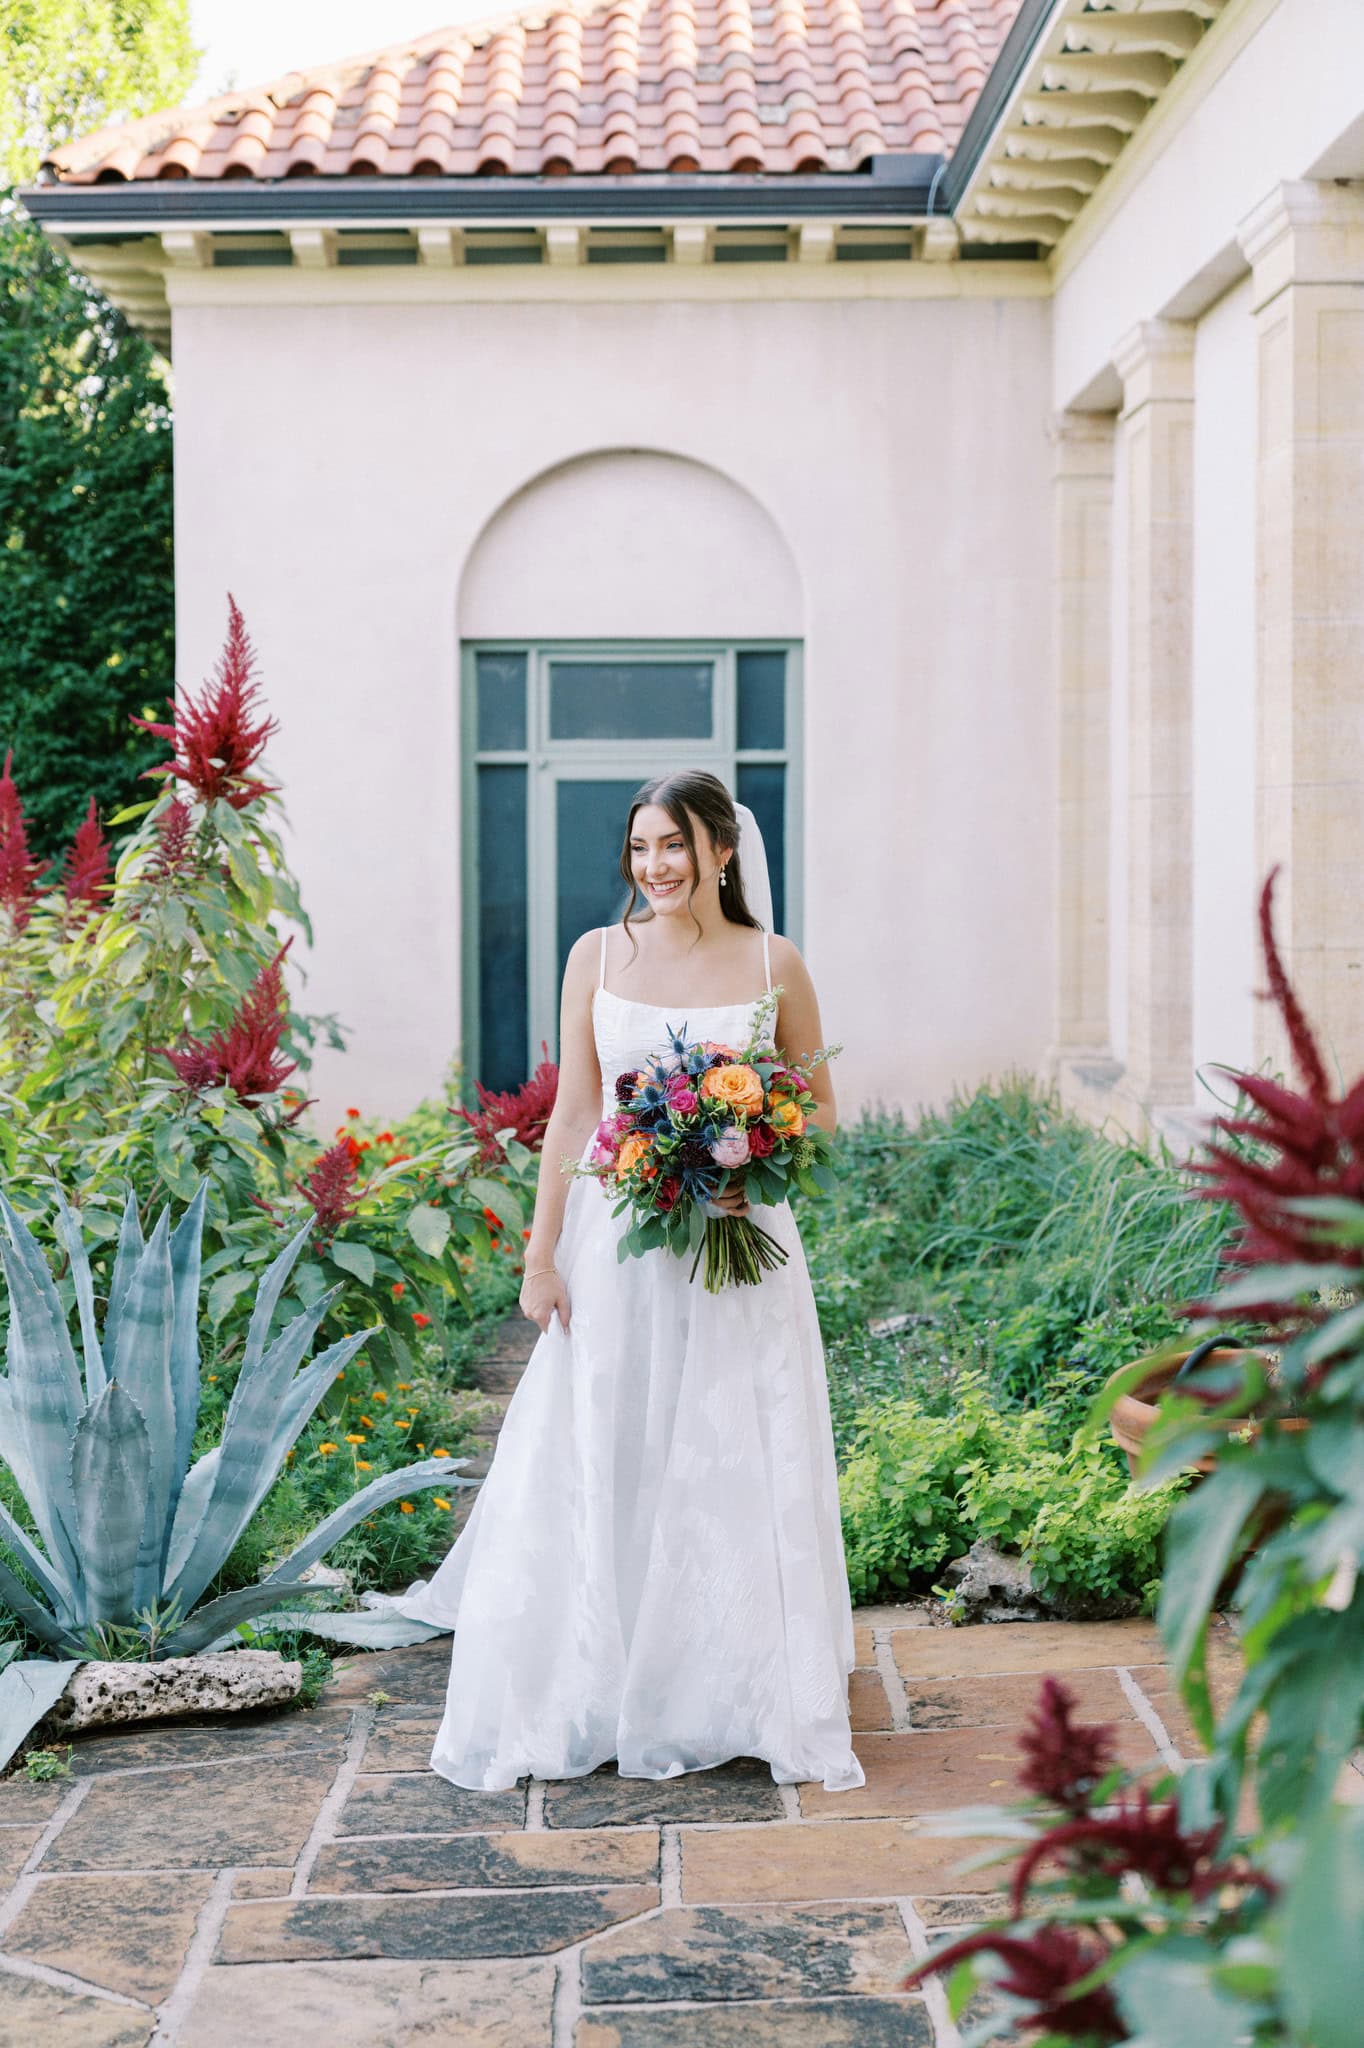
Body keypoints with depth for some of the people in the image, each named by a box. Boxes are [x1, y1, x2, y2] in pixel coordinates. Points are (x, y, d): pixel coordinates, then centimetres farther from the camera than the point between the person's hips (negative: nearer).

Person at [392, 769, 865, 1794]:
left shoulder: (775, 964, 1)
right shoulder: (598, 956, 3)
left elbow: (820, 1108, 7)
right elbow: (573, 1113, 4)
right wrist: (541, 1256, -1)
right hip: (617, 1248, 1)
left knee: (741, 1475, 4)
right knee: (601, 1476, 4)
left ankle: (754, 1695, 18)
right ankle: (600, 1700, 16)